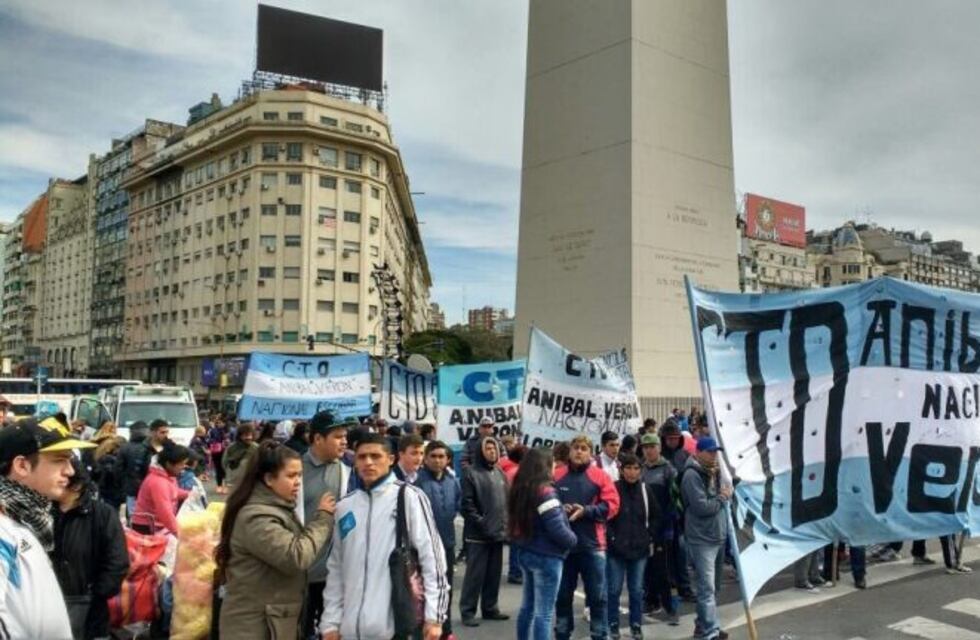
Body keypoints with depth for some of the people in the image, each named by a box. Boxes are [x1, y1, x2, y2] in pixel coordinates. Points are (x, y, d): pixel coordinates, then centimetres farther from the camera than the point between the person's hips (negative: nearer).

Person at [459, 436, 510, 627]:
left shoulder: (499, 473, 12)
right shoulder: (471, 472, -9)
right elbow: (466, 504, -14)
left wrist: (506, 523, 9)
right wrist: (481, 522, -17)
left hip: (498, 532, 7)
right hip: (478, 534, -7)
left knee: (494, 573, 14)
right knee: (475, 574, -2)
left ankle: (490, 608, 26)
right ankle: (467, 611, 8)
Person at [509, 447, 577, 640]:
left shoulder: (520, 489, 5)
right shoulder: (545, 491, -20)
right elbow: (556, 528, -21)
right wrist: (573, 539, -3)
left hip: (525, 553, 8)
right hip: (546, 557, -8)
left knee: (528, 606, 19)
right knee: (544, 613, -2)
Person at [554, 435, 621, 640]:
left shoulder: (600, 476, -1)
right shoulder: (557, 476, 2)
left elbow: (611, 505, -6)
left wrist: (586, 511, -17)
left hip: (592, 545, -1)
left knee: (597, 595, 5)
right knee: (562, 594, 13)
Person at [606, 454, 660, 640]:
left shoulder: (645, 491, 3)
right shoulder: (612, 489, -10)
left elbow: (656, 516, 13)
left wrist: (648, 536, 5)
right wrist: (611, 538, -11)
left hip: (639, 548, 3)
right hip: (616, 548, -3)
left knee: (636, 590, 12)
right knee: (614, 589, 5)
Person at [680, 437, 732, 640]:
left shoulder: (714, 472, 12)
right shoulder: (692, 475, -17)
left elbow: (720, 499, 19)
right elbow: (701, 507, -22)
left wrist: (726, 494, -2)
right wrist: (722, 498, -10)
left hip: (718, 536, 9)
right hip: (702, 539, -9)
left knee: (709, 585, 17)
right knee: (707, 588, -7)